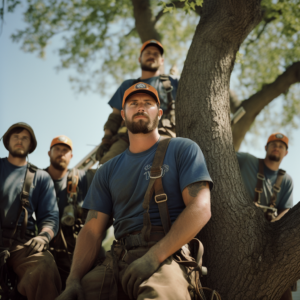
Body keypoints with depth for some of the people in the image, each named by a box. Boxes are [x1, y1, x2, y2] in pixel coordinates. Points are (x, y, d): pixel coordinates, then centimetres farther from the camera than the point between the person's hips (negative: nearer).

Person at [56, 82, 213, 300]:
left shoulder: (183, 149, 8)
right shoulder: (108, 171, 21)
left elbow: (200, 208, -5)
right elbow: (93, 230, 15)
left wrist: (153, 257, -16)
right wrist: (74, 280, -4)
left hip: (168, 256, -5)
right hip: (118, 258, 5)